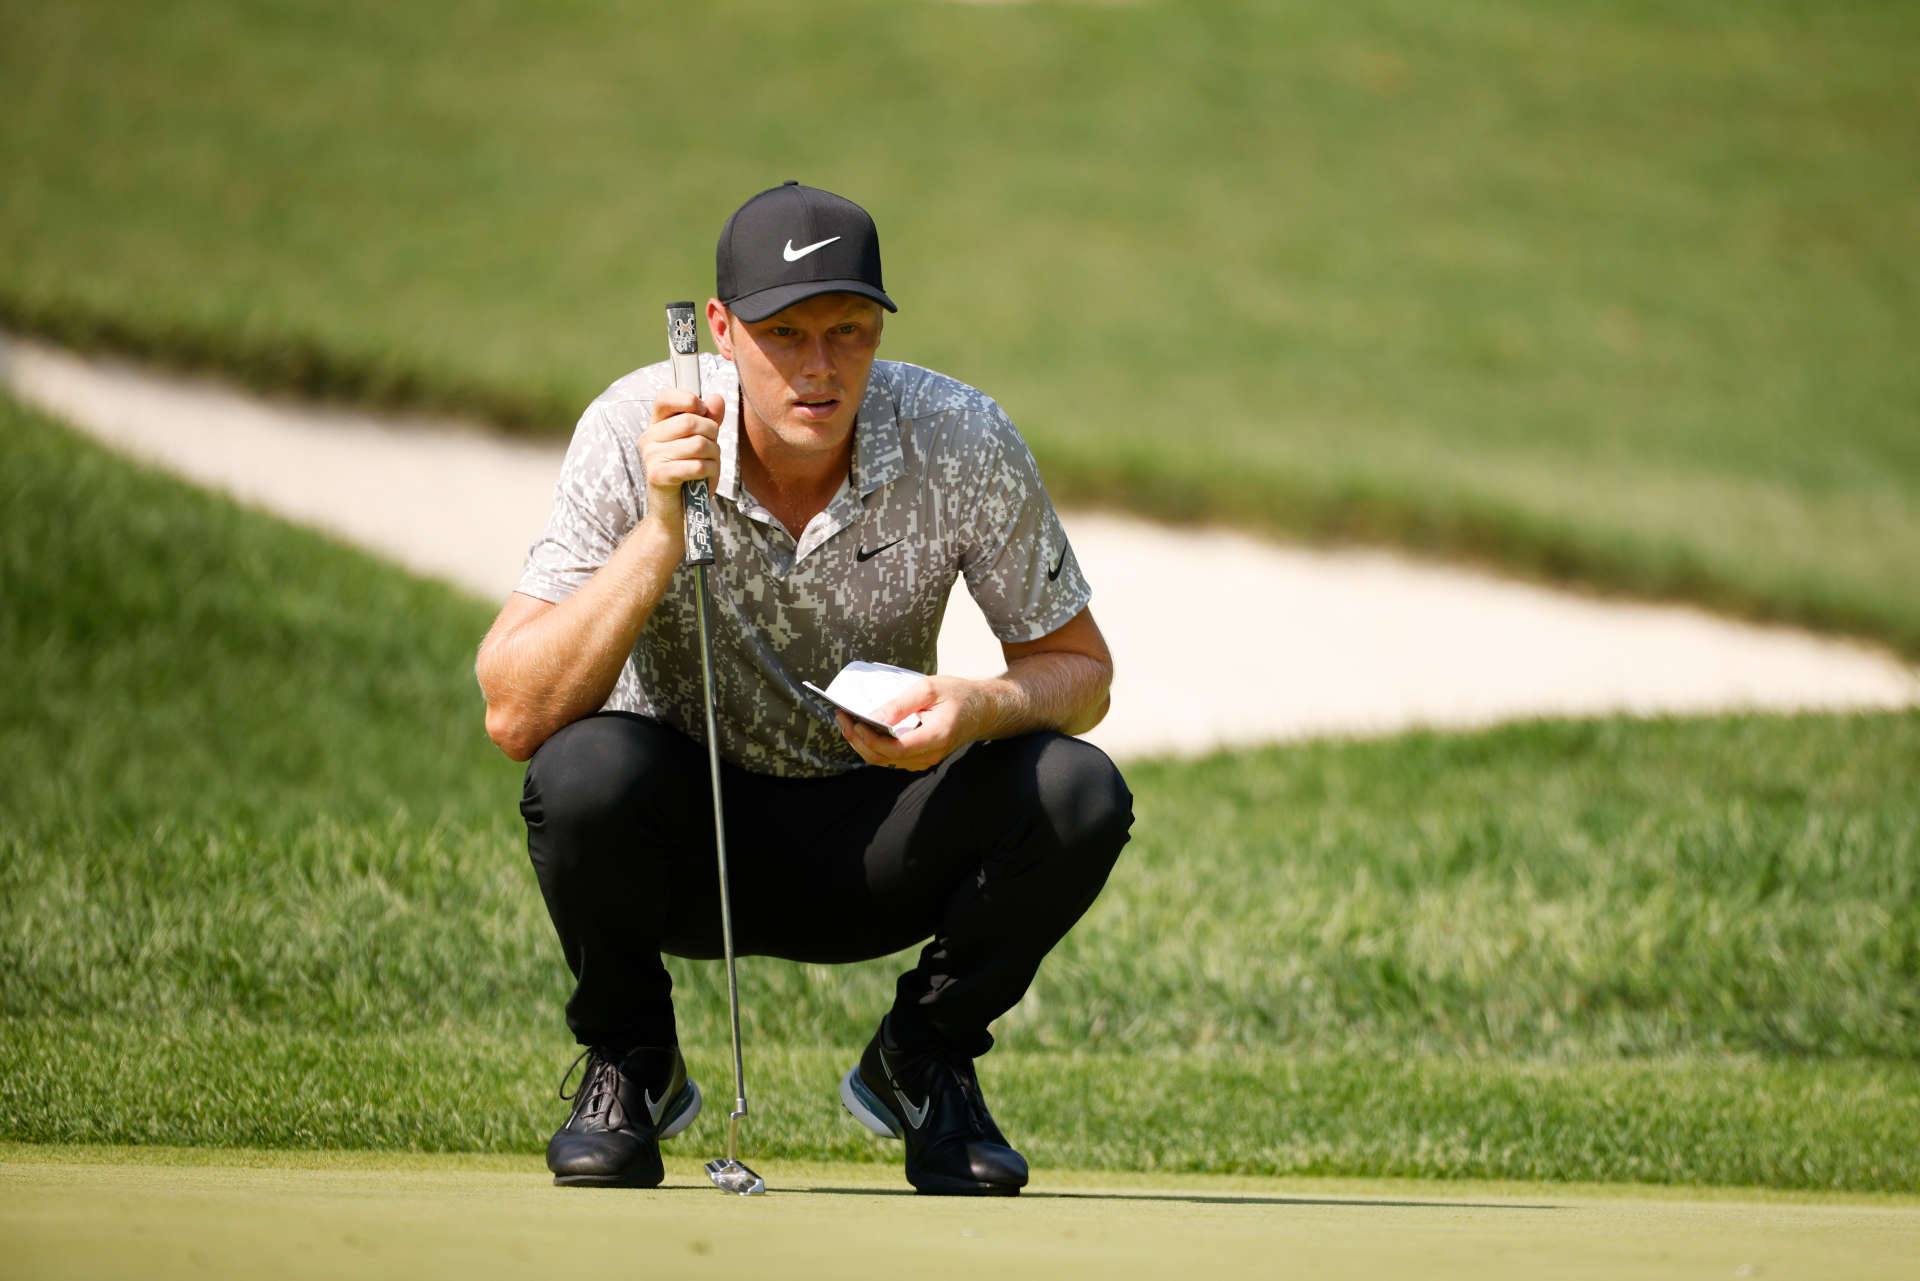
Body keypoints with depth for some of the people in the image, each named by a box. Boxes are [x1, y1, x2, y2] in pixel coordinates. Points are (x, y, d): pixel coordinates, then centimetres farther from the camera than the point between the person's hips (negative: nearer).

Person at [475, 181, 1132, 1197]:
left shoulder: (963, 444, -17)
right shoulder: (637, 435, -21)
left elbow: (1080, 670, -4)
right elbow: (516, 717, -27)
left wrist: (979, 706, -28)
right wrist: (664, 529, -37)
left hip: (871, 848, 2)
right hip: (684, 836, -1)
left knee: (1078, 795, -26)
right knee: (585, 768, -35)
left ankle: (924, 1059, 3)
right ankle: (628, 1065, -4)